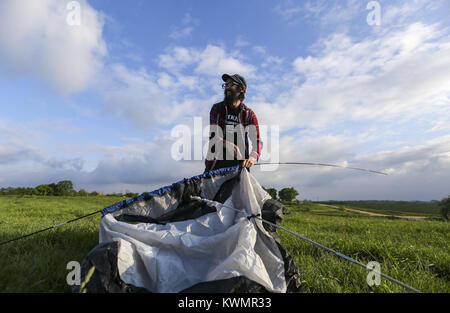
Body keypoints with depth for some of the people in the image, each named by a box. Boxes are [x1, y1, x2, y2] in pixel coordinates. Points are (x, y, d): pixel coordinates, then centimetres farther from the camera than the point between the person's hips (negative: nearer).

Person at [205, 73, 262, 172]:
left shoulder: (249, 114, 7)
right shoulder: (217, 108, 8)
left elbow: (257, 141, 1)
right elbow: (212, 135, -3)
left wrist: (252, 157, -20)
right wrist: (231, 146, -21)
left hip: (240, 164, 0)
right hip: (217, 162, 0)